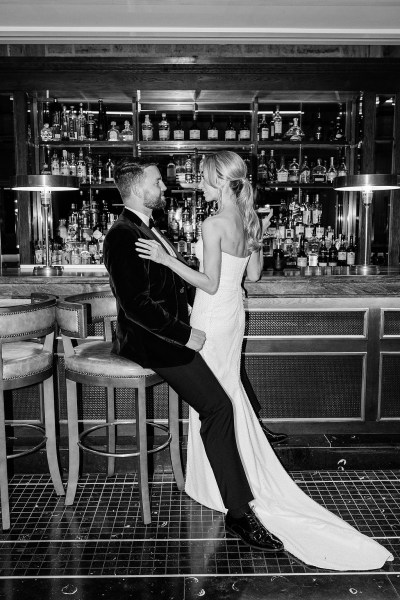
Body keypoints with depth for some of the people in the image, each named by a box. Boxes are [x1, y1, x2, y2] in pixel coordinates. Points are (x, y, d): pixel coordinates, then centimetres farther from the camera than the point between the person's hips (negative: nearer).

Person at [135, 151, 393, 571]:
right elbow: (253, 273, 9)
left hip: (212, 317, -8)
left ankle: (218, 486, 22)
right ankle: (246, 475, 35)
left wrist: (166, 258, -20)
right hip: (233, 312, 8)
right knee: (228, 389, 21)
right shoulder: (248, 220, 3)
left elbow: (209, 284, -21)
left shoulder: (214, 224, -21)